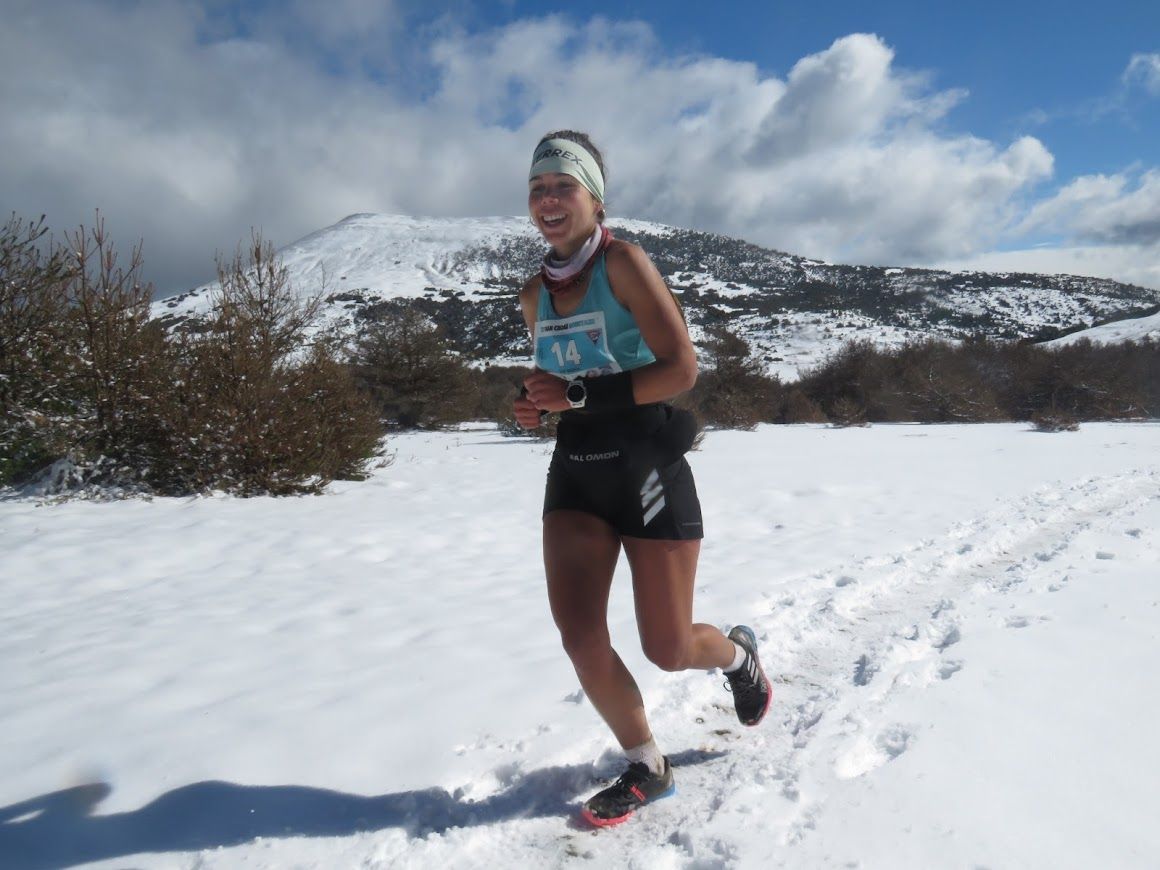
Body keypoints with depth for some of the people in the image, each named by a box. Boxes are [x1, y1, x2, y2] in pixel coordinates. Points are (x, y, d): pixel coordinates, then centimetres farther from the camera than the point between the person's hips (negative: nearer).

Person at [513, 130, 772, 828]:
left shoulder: (623, 262, -9)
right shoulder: (536, 293, 10)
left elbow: (682, 367, -17)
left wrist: (581, 394, -21)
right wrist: (535, 403, 3)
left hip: (648, 469, -5)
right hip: (575, 473, 5)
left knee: (668, 650, 3)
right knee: (580, 638, -7)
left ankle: (740, 654, 41)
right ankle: (647, 769, 19)